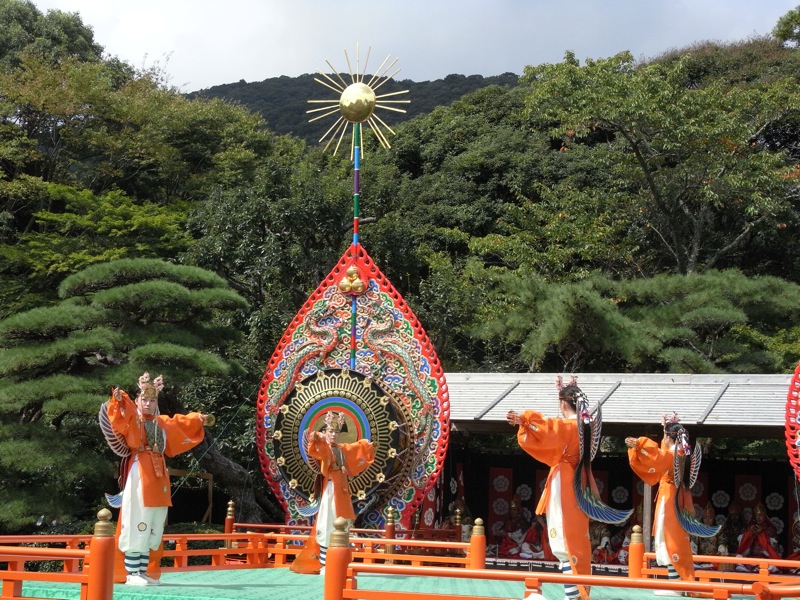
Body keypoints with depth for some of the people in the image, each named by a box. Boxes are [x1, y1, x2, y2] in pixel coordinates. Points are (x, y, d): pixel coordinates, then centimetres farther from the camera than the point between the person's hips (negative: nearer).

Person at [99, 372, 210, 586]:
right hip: (140, 474, -8)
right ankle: (132, 573, -8)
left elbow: (181, 423, 36)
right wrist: (118, 400, -43)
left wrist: (200, 419, 45)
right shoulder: (132, 419, -1)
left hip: (158, 476, 8)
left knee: (153, 529, 9)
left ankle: (142, 571, 15)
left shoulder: (162, 422, 18)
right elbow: (122, 414, -23)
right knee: (138, 525, -10)